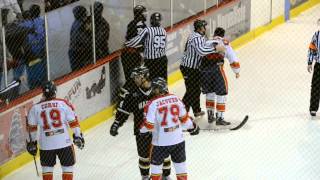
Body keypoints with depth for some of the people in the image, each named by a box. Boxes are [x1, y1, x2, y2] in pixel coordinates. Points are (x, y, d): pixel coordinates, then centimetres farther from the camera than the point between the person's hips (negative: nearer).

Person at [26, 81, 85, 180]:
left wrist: (32, 142, 16)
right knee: (68, 166, 14)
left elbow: (31, 128, 5)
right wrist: (78, 136, 8)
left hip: (46, 145, 1)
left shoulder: (35, 108, -1)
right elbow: (73, 122, -2)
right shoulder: (64, 104, -5)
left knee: (47, 167, 18)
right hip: (64, 142, -1)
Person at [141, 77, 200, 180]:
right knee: (180, 164, 17)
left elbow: (149, 125, -16)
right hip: (178, 139, 3)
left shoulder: (152, 104, -16)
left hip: (161, 141, -3)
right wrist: (192, 126, 21)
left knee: (156, 164, 15)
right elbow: (184, 117, 4)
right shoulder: (175, 98, -4)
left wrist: (142, 130, 5)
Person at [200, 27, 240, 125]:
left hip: (203, 69, 4)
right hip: (216, 68, -4)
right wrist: (237, 71, 29)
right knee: (221, 93, 6)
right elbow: (233, 59, 14)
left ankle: (210, 115, 26)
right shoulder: (225, 44, 15)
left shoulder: (207, 43, 24)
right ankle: (219, 118, 3)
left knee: (209, 92, 22)